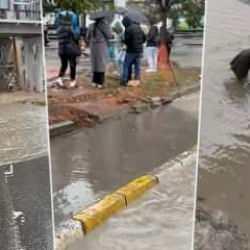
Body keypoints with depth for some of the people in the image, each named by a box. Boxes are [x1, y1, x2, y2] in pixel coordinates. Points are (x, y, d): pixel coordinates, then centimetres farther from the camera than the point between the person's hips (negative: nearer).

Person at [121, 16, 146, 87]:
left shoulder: (128, 29, -15)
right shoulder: (138, 27, 9)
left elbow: (126, 40, -17)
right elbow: (144, 38, 13)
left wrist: (124, 42, 4)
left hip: (131, 50, -7)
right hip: (139, 50, 7)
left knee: (127, 65, 1)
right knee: (137, 65, 11)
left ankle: (124, 81, -1)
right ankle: (137, 80, 13)